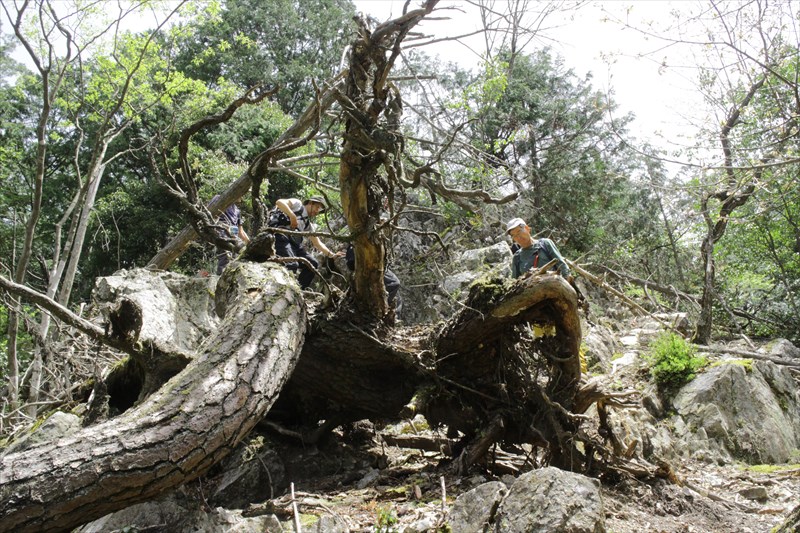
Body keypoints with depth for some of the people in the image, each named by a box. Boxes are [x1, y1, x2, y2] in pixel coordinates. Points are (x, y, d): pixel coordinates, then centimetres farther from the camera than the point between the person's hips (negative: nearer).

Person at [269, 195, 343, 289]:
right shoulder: (297, 204, 8)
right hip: (281, 236, -8)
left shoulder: (308, 224, 26)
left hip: (294, 243, 8)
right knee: (292, 264, -28)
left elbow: (317, 243, 24)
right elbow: (279, 202, -9)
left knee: (313, 264, 4)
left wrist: (332, 254, 13)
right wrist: (292, 216, -19)